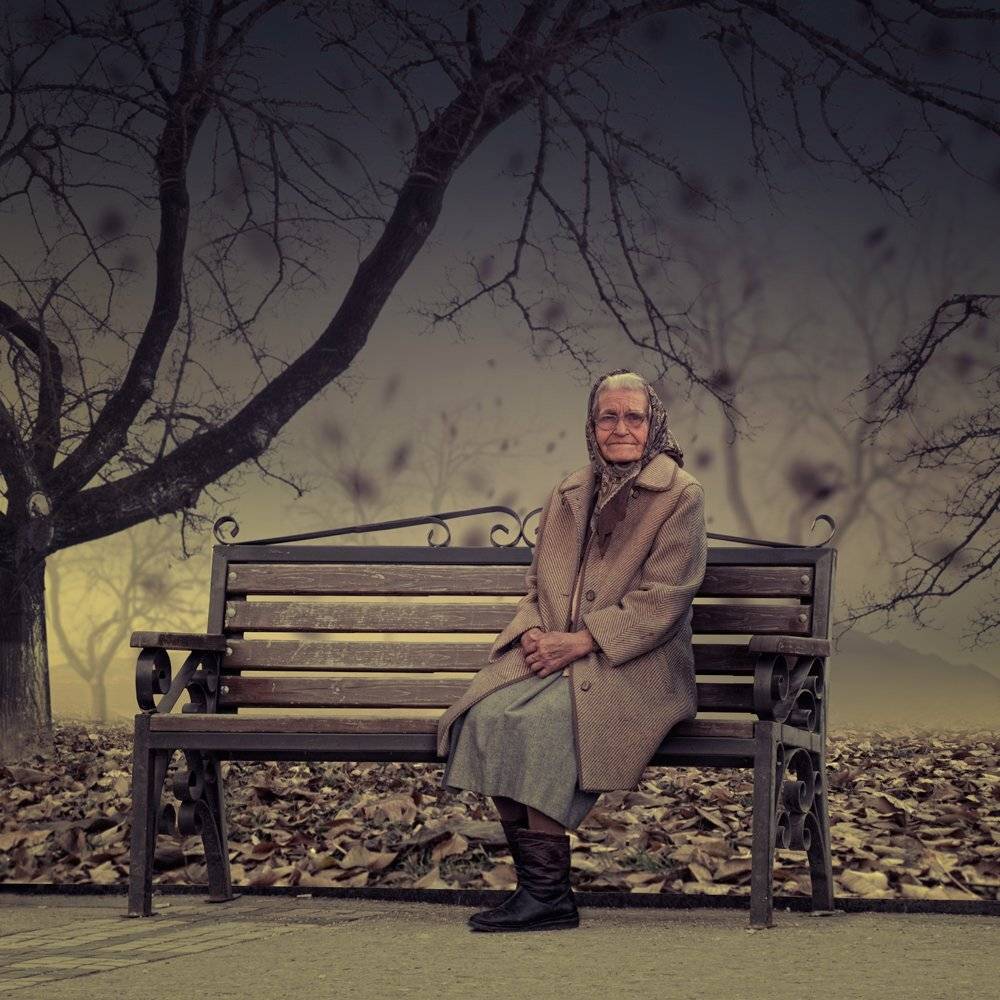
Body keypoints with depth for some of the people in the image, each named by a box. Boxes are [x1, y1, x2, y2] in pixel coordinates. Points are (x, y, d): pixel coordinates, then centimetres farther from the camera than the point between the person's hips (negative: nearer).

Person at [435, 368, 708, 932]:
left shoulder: (680, 495, 0)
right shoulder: (569, 496, 19)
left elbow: (661, 600, -8)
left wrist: (580, 641, -16)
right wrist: (533, 631, -3)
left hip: (633, 669, -5)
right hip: (553, 656, 5)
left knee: (540, 720, -33)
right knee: (488, 713, -26)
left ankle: (547, 892, -25)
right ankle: (541, 882, -24)